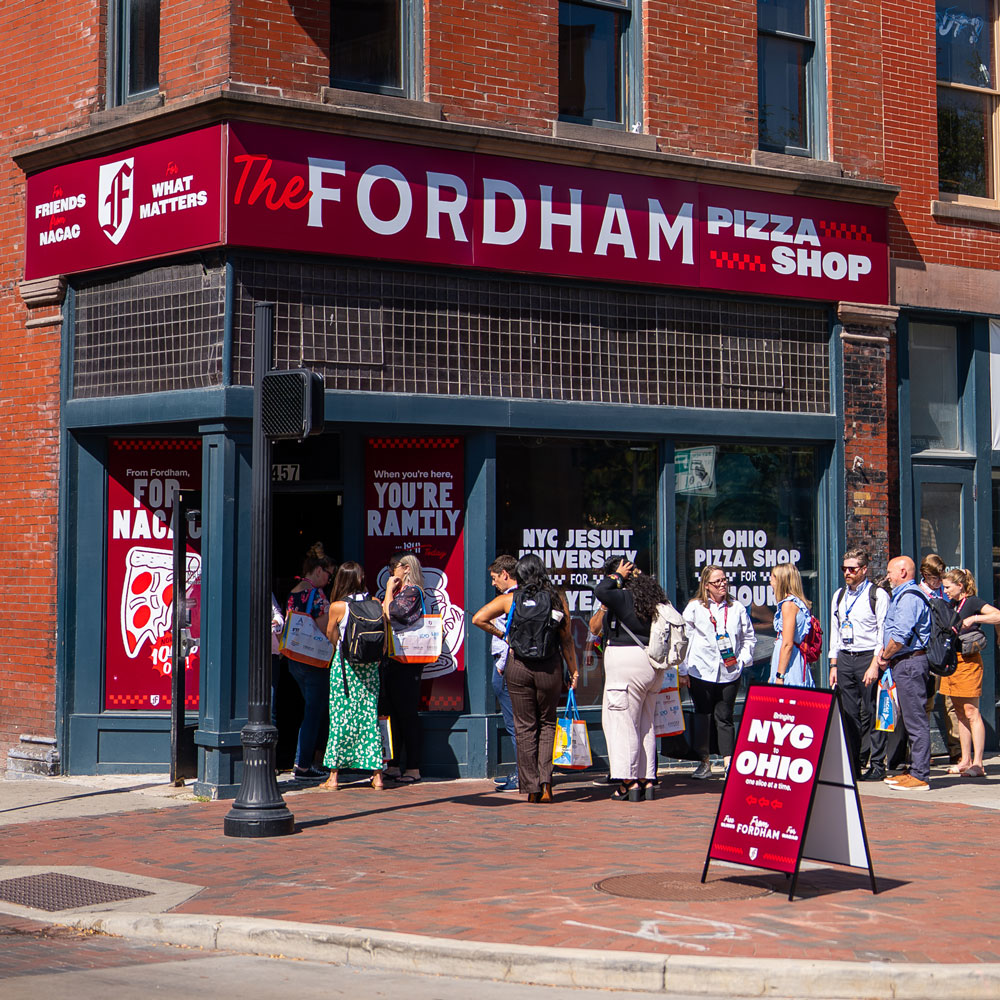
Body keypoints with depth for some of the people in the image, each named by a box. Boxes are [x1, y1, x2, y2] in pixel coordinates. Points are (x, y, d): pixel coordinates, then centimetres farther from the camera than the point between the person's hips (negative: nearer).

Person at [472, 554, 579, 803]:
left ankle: (532, 788, 9)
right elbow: (566, 638, 0)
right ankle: (546, 781, 2)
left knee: (524, 726, 8)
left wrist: (502, 635, 9)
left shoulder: (509, 599, -1)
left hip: (519, 666, 0)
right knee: (547, 723, 16)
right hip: (550, 666, 0)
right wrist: (573, 670, 7)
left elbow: (478, 618, -2)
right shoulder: (557, 598, -1)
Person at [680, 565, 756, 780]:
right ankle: (704, 762, 13)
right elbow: (683, 639, 3)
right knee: (702, 715, 4)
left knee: (724, 716, 1)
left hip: (729, 672, 1)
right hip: (701, 672, -1)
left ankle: (729, 762, 1)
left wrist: (743, 659, 3)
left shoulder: (737, 608, 8)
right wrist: (683, 671, 0)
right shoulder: (694, 607, 3)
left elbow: (749, 637, 17)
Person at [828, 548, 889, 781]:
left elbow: (884, 632, -7)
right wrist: (834, 664, 13)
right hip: (845, 658, 6)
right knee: (848, 714, 5)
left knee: (872, 713, -4)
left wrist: (876, 664, -14)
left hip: (869, 657, -6)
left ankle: (877, 765, 2)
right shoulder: (839, 596, 15)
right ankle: (851, 766, 10)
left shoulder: (877, 595, -3)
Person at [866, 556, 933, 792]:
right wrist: (884, 654, 9)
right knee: (911, 720, 14)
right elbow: (892, 631, 25)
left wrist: (885, 658, -7)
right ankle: (915, 771, 19)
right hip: (904, 664, 11)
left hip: (909, 663, -11)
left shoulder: (909, 597, -14)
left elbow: (900, 636, -21)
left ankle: (919, 776, -7)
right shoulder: (901, 596, 21)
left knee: (915, 720, -8)